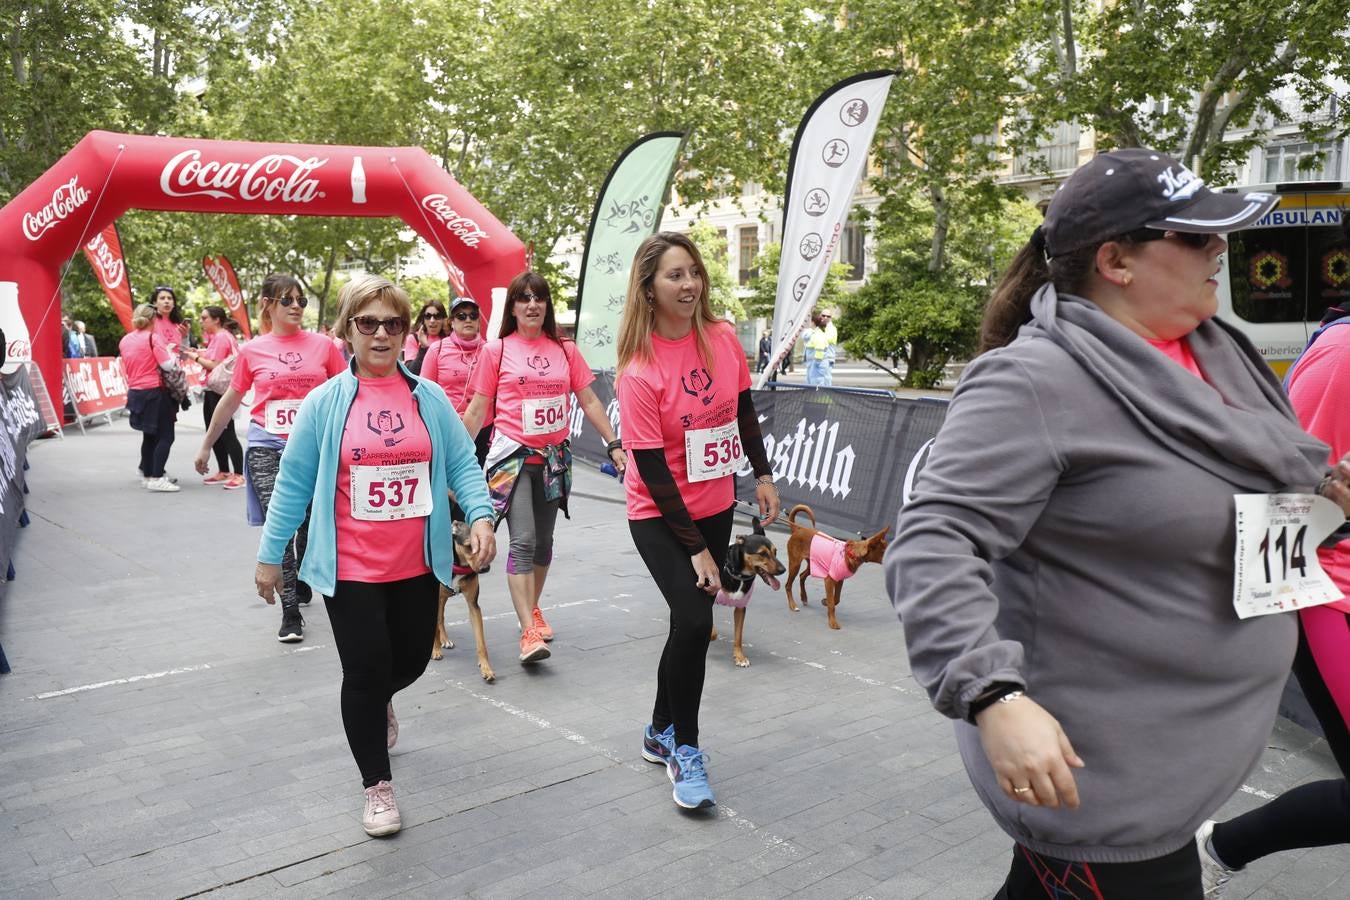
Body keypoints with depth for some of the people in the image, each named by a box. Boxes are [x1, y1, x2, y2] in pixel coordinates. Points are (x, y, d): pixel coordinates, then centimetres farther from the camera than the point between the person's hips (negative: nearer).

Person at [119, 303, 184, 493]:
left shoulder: (125, 340, 9)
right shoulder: (153, 337, -12)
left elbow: (127, 368, 18)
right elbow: (167, 365, -16)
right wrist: (173, 355, 3)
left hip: (135, 392, 8)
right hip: (154, 392, -8)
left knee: (149, 436, 18)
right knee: (165, 436, -5)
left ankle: (147, 475, 24)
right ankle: (156, 478, -12)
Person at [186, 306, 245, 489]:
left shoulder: (221, 337, -13)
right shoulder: (216, 337, 17)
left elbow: (215, 365, -18)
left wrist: (196, 358, -8)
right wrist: (200, 354, 4)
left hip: (220, 391, -10)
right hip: (212, 391, 10)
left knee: (226, 433, -8)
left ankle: (239, 475, -5)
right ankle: (223, 472, 22)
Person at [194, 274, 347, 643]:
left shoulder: (323, 345, 2)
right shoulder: (251, 351, 3)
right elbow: (231, 400, 13)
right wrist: (206, 445, 18)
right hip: (268, 447, -1)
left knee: (310, 524, 13)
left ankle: (302, 584, 39)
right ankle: (290, 613, -2)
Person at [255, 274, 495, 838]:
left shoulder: (428, 398, 1)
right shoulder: (325, 402, -5)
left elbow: (461, 463, 2)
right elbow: (293, 483, 0)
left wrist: (481, 516, -15)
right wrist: (270, 554, 2)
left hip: (416, 565, 3)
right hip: (351, 569, -3)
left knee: (412, 660, 15)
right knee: (365, 671, 1)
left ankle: (378, 704, 53)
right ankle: (377, 786, 20)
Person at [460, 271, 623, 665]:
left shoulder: (565, 350, 7)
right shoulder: (496, 350, 0)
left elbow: (589, 401, 10)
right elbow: (476, 411, 2)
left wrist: (614, 444, 5)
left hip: (554, 457, 4)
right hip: (513, 455, -4)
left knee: (544, 540, 13)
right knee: (523, 541, -13)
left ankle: (533, 609, 32)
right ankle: (529, 632, -14)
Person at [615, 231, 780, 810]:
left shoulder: (723, 338, -6)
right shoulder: (638, 372, -21)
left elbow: (744, 411, 11)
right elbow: (653, 471, -20)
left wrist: (762, 475, 10)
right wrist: (696, 548, -18)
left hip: (715, 505, 5)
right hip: (658, 516, -5)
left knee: (691, 621, 11)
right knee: (695, 620, -16)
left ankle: (661, 732, 32)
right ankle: (683, 747, 5)